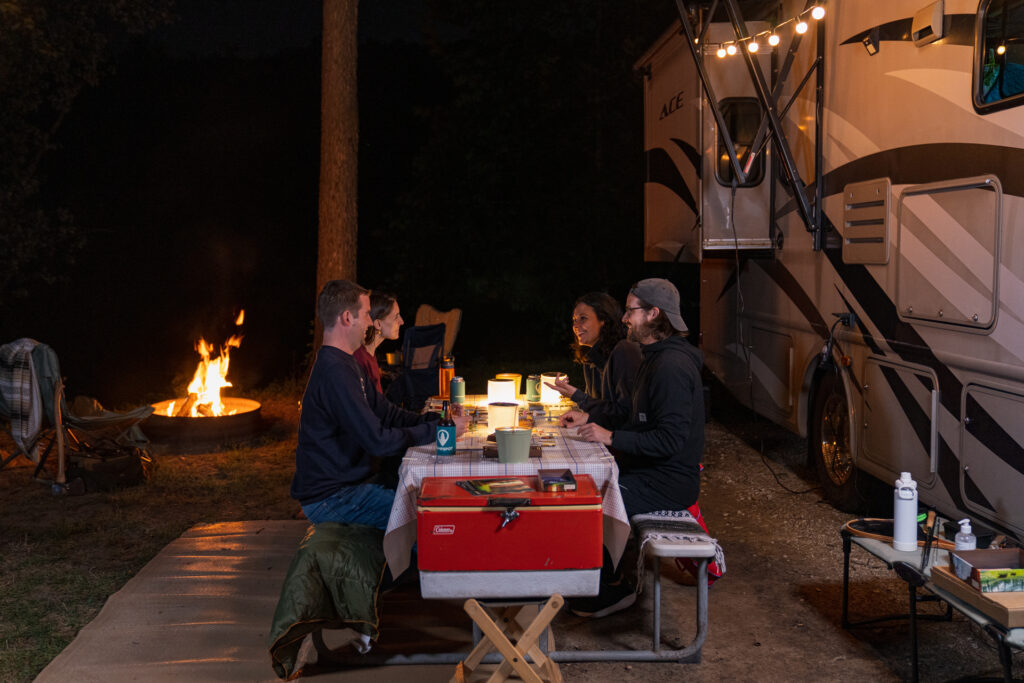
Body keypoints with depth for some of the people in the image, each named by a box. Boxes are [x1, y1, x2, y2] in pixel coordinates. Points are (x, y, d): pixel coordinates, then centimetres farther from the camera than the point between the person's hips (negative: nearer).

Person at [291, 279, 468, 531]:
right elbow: (378, 440, -24)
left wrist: (435, 419, 1)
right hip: (330, 498, -10)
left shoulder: (345, 365, 14)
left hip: (350, 482, 10)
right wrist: (437, 430, -15)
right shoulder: (334, 373, -22)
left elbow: (386, 413, 15)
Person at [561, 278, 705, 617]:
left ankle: (614, 588, 6)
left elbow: (671, 439, -27)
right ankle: (607, 577, 18)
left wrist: (611, 437, -27)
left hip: (668, 484, -10)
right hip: (651, 472, 11)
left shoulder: (672, 367, -22)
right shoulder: (655, 358, 13)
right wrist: (590, 419, 13)